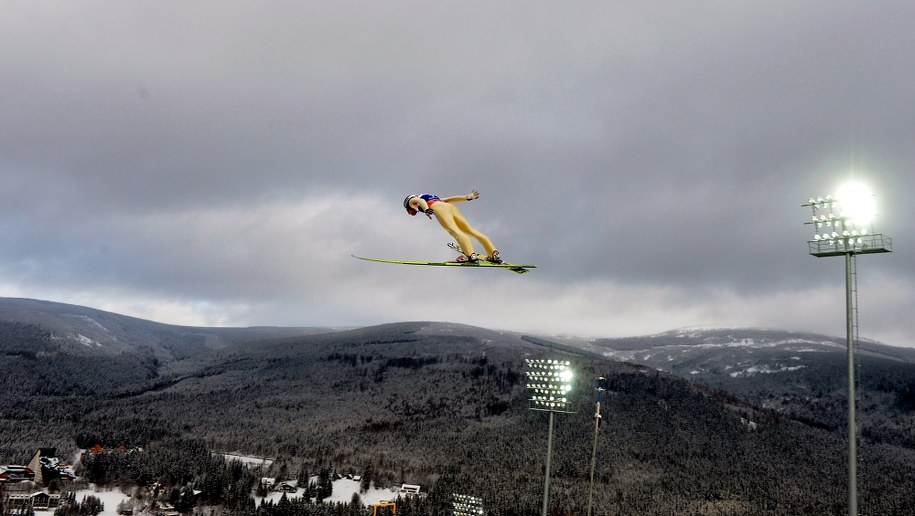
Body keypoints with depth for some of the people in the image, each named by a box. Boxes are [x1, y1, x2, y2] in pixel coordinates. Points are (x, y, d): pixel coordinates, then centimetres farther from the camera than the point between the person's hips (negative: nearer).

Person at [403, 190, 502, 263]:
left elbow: (421, 201, -1)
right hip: (451, 207, 7)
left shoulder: (412, 201, 23)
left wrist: (426, 209, -20)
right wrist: (467, 198, 24)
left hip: (439, 208, -7)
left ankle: (471, 254, -47)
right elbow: (449, 199, 32)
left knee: (454, 231, -25)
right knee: (470, 230, -1)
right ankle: (494, 254, -13)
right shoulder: (433, 198, 42)